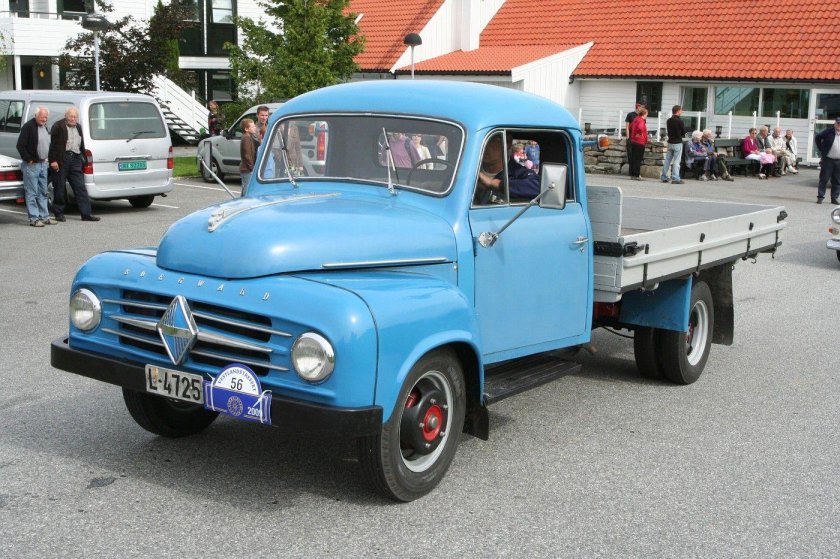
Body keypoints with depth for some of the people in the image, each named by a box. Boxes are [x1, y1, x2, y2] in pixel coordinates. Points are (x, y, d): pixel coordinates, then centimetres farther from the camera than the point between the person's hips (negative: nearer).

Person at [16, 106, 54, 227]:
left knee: (43, 193, 12)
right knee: (32, 193, -5)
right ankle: (34, 219, -3)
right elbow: (20, 145, -16)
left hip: (42, 164, 9)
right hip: (31, 165, -9)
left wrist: (46, 158, 14)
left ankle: (44, 217, 18)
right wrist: (29, 159, -16)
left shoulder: (44, 127, 14)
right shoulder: (28, 126, -12)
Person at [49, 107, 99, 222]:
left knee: (80, 187, 0)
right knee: (60, 188, 2)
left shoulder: (79, 128, 18)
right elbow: (53, 144, -7)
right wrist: (53, 160, -14)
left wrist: (83, 159, 14)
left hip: (75, 160, 5)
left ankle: (86, 213, -2)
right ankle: (59, 213, 12)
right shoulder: (58, 126, -1)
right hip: (61, 160, -5)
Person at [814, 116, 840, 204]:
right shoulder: (828, 132, -3)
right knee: (824, 179, 0)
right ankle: (820, 197, 4)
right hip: (827, 160, -3)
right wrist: (821, 150, 1)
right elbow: (817, 138, 6)